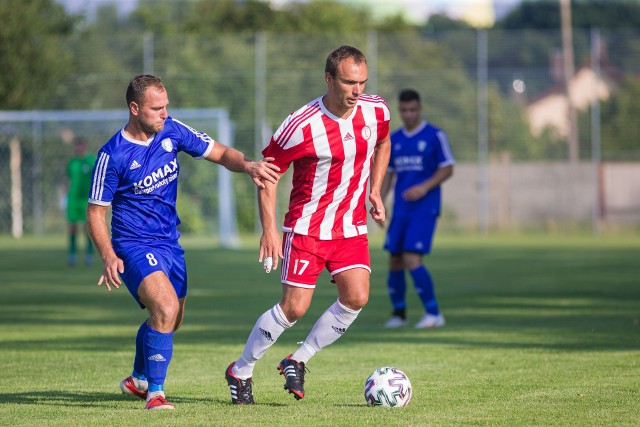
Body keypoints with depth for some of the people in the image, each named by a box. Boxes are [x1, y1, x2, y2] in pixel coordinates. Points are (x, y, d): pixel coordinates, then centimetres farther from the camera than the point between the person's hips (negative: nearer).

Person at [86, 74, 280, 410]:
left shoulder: (172, 131, -3)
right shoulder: (112, 155, -16)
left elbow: (220, 154, 3)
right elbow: (95, 212, -10)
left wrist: (247, 165, -19)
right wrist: (108, 256, -25)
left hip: (169, 243, 7)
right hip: (134, 245, -7)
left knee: (170, 320, 19)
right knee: (166, 307, -28)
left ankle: (137, 380, 46)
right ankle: (155, 393, -18)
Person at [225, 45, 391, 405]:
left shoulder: (376, 111, -5)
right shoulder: (301, 126, -20)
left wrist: (375, 191, 11)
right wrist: (269, 229, -14)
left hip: (352, 226, 5)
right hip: (307, 227, -5)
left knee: (356, 297, -13)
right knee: (294, 307, -8)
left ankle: (298, 361, 6)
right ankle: (241, 371, 12)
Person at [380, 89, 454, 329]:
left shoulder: (435, 136, -3)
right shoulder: (393, 140, 12)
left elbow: (447, 169, -4)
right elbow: (388, 173, 17)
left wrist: (424, 187, -17)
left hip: (424, 208, -6)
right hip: (400, 209, 6)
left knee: (412, 259, -17)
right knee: (395, 261, 4)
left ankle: (433, 313, -11)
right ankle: (398, 313, 19)